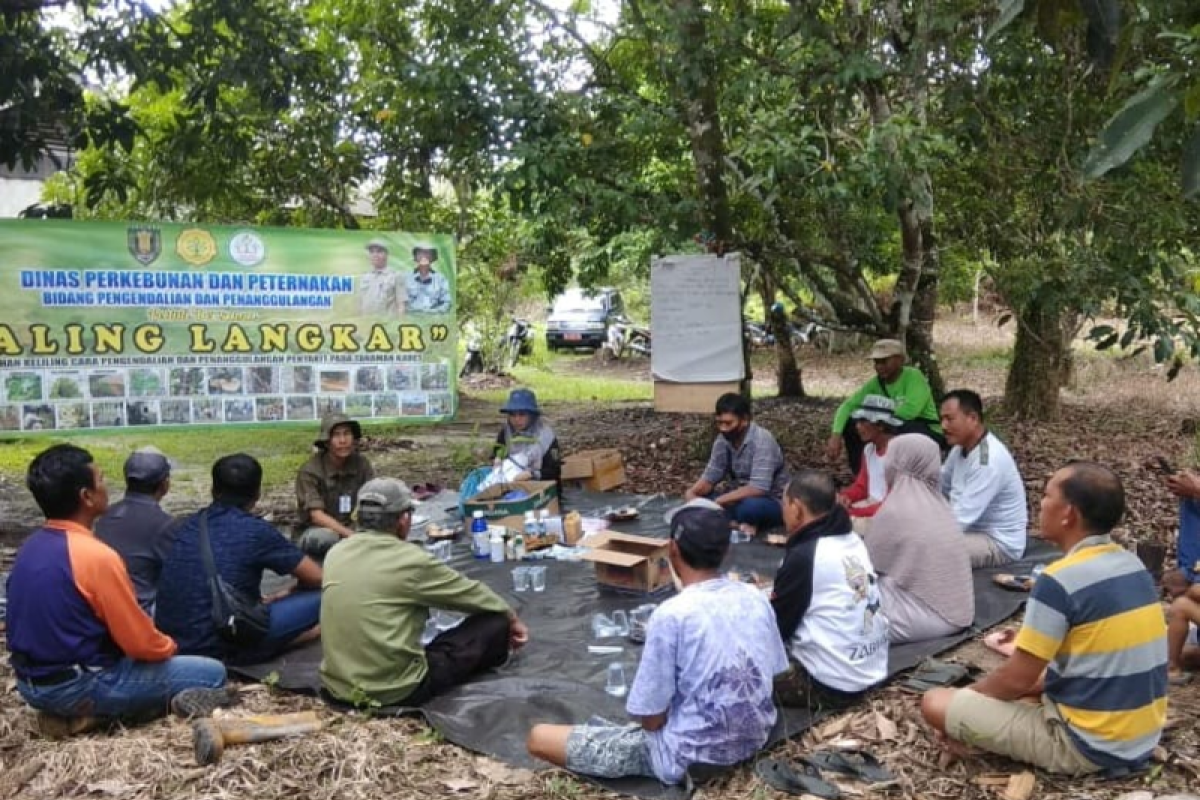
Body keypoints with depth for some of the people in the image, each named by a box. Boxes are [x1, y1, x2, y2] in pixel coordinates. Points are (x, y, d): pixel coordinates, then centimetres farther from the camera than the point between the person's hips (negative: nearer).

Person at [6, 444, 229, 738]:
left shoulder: (31, 547, 3)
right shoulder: (96, 555, -23)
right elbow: (140, 643, -17)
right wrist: (169, 647, 5)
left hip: (31, 682, 9)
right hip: (75, 686, -8)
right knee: (212, 672, -3)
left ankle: (73, 712, 8)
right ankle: (90, 709, -6)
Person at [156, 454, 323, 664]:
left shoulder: (190, 524, 10)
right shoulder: (256, 531, -8)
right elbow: (317, 579, 2)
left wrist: (260, 601, 29)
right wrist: (291, 594, 23)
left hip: (171, 643, 7)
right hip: (217, 649, -7)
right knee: (321, 597, -1)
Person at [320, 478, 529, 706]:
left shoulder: (336, 554, 3)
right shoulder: (411, 560, -14)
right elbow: (473, 593, 0)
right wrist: (512, 618, 19)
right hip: (395, 690, -7)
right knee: (494, 621, 6)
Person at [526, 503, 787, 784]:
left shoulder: (671, 615, -23)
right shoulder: (756, 597, -5)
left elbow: (650, 718, -17)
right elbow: (774, 673, 9)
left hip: (692, 757, -7)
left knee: (539, 738, -2)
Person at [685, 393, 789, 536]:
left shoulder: (762, 440, -24)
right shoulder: (723, 440, -3)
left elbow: (758, 489, -33)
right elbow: (710, 477, 1)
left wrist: (717, 501, -33)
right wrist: (691, 493, -22)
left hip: (771, 503, -7)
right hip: (739, 499, 7)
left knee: (751, 506, -40)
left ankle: (748, 523, -9)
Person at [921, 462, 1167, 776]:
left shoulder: (1060, 580, -22)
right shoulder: (1133, 566, 4)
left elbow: (1017, 679, -16)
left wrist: (970, 692, 4)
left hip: (1087, 744, -8)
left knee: (936, 704, -8)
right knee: (998, 688, 29)